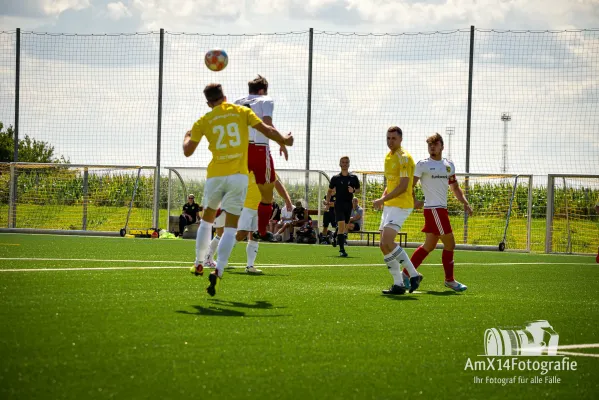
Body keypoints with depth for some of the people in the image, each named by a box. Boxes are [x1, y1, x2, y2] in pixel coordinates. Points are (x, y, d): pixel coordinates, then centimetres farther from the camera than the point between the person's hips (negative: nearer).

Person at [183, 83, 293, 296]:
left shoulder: (203, 121, 5)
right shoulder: (242, 112, 5)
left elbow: (188, 151, 8)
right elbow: (267, 130, 4)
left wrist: (187, 137, 30)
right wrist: (284, 141, 22)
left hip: (215, 175, 1)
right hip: (238, 176, -1)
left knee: (207, 219, 24)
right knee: (230, 227, -2)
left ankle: (199, 264, 29)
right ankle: (218, 270, -19)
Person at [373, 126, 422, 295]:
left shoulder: (403, 158, -12)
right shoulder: (389, 157, 17)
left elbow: (403, 186, -19)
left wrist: (382, 200, -20)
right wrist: (383, 198, 8)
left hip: (401, 205, -10)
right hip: (389, 206, 10)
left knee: (387, 241, -21)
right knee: (384, 246, 4)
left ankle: (413, 274, -12)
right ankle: (398, 284, 8)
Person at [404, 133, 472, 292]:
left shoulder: (449, 165, 14)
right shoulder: (423, 165, -6)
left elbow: (455, 187, 22)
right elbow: (410, 185, -7)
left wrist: (465, 203, 10)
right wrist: (414, 201, -19)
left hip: (441, 209, 8)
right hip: (433, 209, -8)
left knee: (429, 246, 11)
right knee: (449, 243, -6)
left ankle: (406, 274, 18)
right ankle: (450, 280, 5)